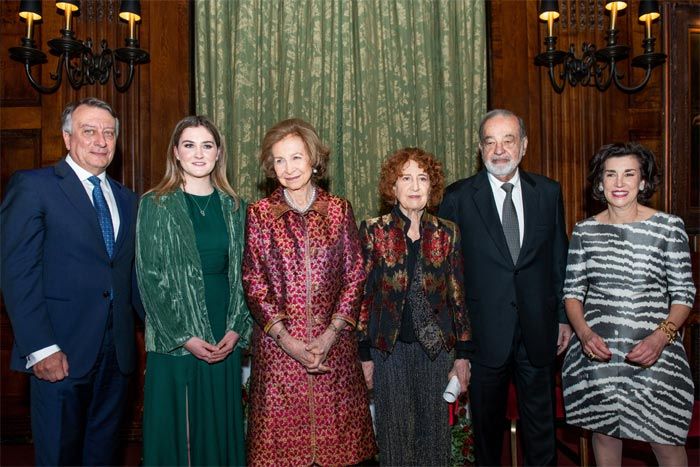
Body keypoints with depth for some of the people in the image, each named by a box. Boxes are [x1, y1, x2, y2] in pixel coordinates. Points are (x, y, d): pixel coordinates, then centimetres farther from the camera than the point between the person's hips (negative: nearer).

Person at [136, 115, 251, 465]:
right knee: (176, 427, 6)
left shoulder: (234, 207, 7)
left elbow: (242, 273, 7)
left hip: (225, 340, 3)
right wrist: (185, 336, -12)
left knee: (221, 425, 11)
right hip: (174, 340, -3)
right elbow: (149, 277, -6)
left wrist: (237, 329, -5)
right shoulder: (155, 205, -2)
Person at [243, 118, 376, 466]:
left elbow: (355, 276, 2)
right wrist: (287, 340, -10)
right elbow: (254, 284, -1)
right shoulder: (259, 213, 1)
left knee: (335, 429, 7)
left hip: (334, 344, 1)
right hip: (277, 346, -1)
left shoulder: (339, 209, 4)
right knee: (282, 433, 5)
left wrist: (329, 335, -8)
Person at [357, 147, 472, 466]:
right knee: (395, 429, 9)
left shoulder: (447, 233, 3)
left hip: (437, 346, 2)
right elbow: (363, 293, -1)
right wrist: (365, 354, -2)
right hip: (390, 346, -1)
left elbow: (458, 295, 5)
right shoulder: (374, 231, -2)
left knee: (435, 428, 10)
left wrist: (462, 355, 4)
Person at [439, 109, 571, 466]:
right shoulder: (459, 196, -4)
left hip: (538, 329, 2)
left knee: (540, 421, 15)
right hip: (484, 331, -2)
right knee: (486, 420, 14)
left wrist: (564, 317, 8)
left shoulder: (549, 192, 4)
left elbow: (559, 260, 8)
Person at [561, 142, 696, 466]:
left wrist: (661, 336, -16)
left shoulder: (670, 227, -2)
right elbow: (572, 291, 6)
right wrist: (584, 333, -12)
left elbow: (683, 293, 0)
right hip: (597, 353, 2)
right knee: (604, 433, 14)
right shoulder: (584, 231, 3)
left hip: (653, 354, -2)